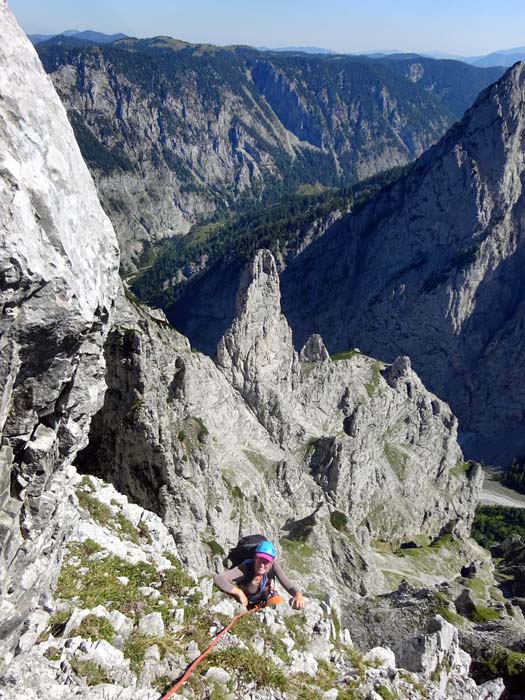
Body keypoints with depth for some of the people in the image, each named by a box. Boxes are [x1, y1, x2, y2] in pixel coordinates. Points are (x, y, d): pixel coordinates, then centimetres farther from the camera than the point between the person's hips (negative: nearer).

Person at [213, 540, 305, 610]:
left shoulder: (273, 565, -29)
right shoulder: (245, 568, -39)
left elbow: (288, 585, -28)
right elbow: (217, 579, -50)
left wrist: (298, 594, -49)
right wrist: (239, 592, -54)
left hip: (263, 602, 2)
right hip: (244, 605, -2)